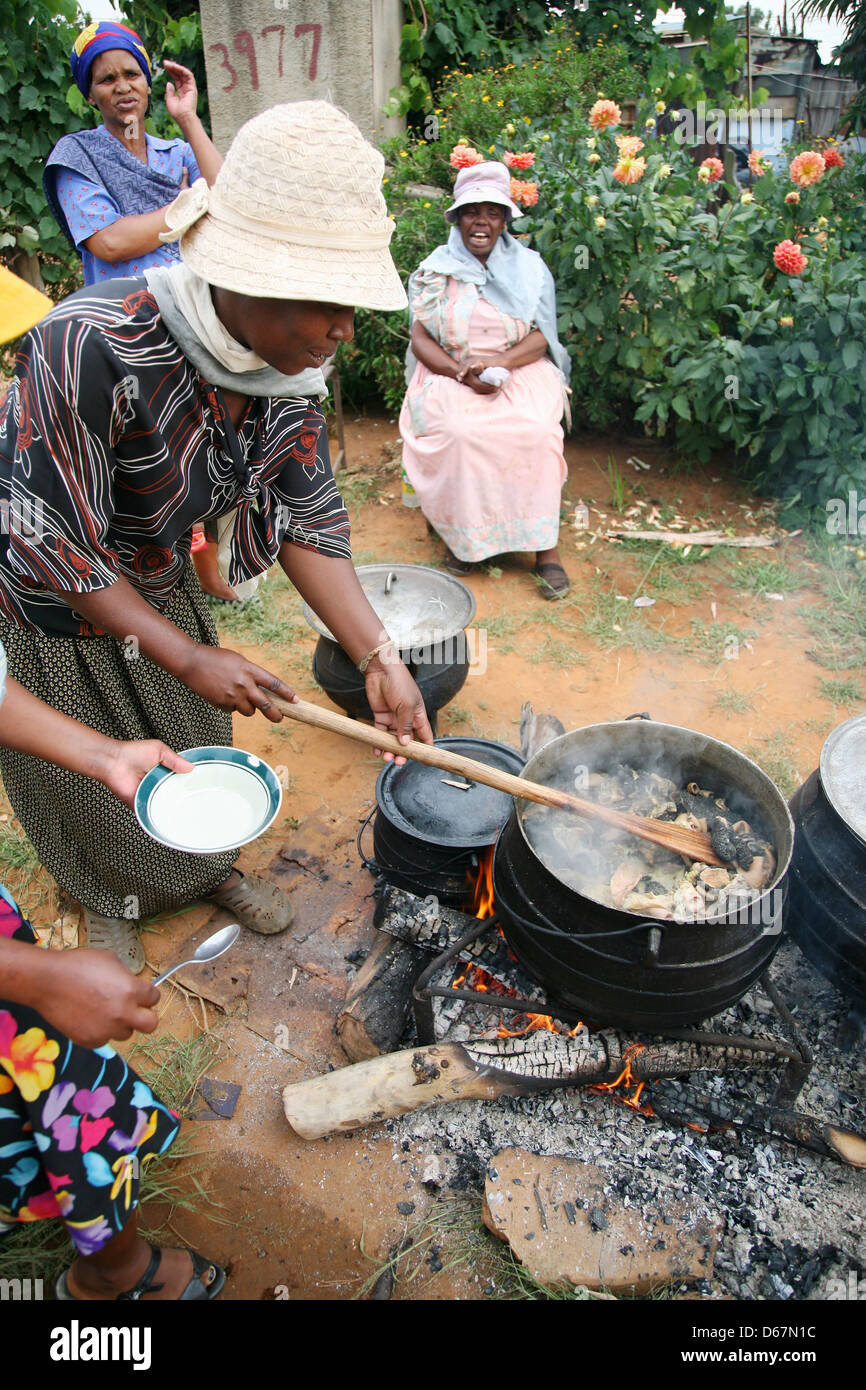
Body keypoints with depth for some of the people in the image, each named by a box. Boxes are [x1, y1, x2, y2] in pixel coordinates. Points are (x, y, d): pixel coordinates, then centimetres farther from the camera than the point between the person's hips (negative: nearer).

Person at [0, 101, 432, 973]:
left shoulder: (290, 363, -17)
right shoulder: (94, 348, -38)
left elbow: (307, 522, -14)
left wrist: (378, 658, -22)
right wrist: (187, 656, -28)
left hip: (153, 576, 5)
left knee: (194, 735, 19)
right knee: (86, 768, 14)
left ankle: (209, 866, 48)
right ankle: (106, 902, 44)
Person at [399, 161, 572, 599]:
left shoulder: (529, 267, 8)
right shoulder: (434, 271, 7)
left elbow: (541, 337, 0)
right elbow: (421, 338, 1)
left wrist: (500, 361, -20)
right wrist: (462, 373, -16)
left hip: (520, 371, 0)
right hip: (449, 375, 0)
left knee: (536, 432, -31)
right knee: (458, 433, -33)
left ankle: (544, 546, -24)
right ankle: (461, 534, -15)